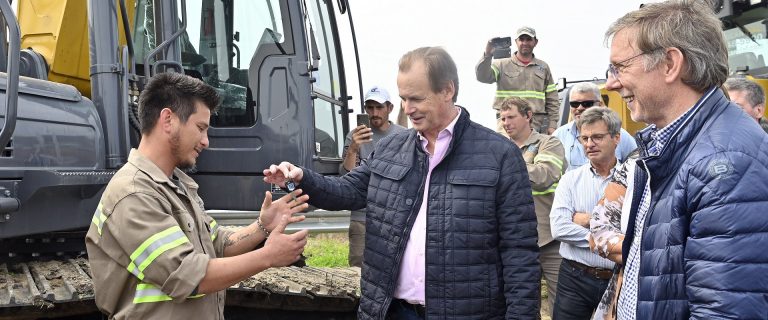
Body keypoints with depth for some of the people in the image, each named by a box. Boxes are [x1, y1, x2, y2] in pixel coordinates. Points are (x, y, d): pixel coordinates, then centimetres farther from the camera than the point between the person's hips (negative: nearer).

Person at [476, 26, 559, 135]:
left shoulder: (543, 67, 17)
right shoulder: (502, 64, 9)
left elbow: (552, 100, 16)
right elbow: (482, 76, -9)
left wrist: (552, 125, 7)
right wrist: (487, 55, -26)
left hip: (537, 125, 3)